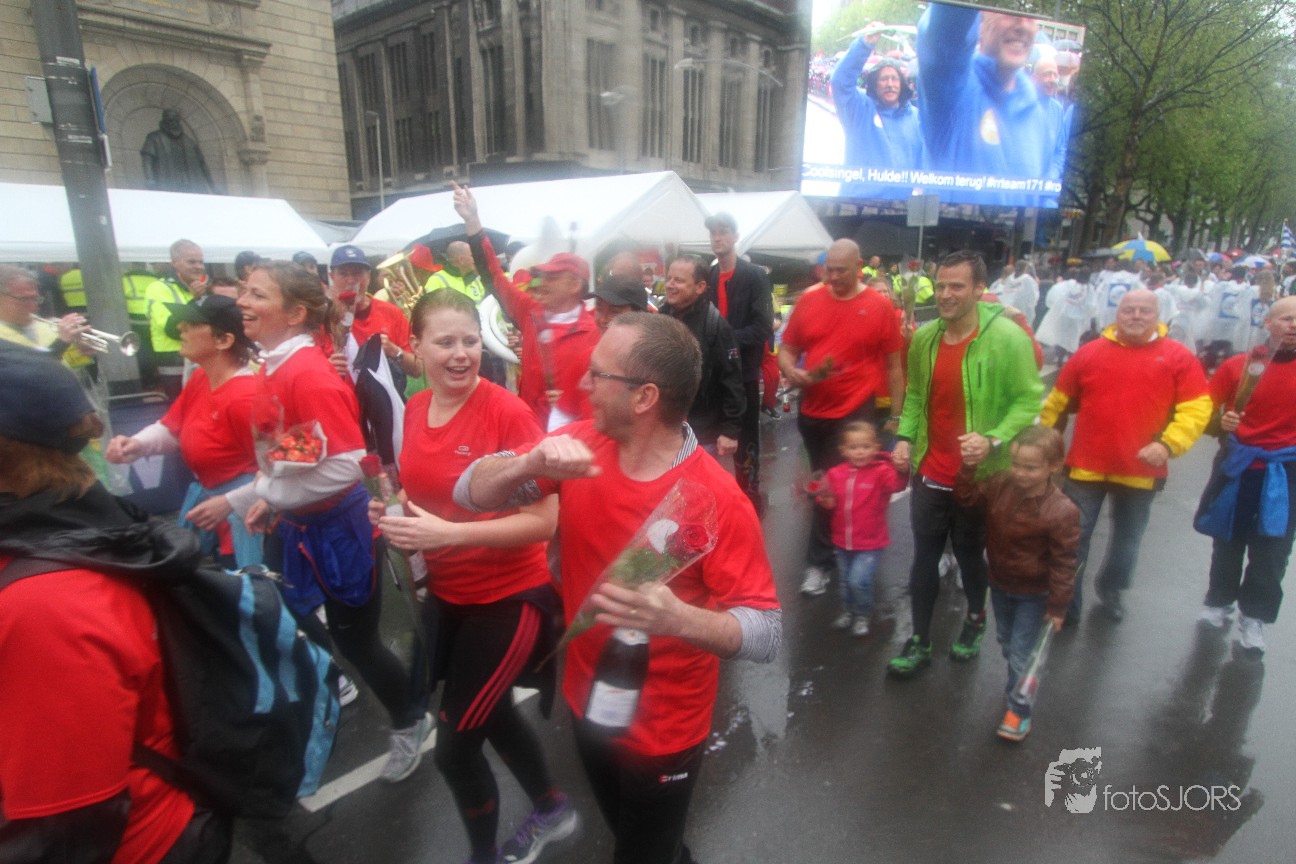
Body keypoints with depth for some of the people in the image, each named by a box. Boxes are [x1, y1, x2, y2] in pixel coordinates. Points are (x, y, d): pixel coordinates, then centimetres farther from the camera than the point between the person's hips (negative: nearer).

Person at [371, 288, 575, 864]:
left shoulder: (508, 411, -22)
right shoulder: (414, 410, -1)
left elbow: (545, 520, -24)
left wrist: (449, 533, -30)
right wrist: (391, 511, -6)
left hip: (509, 598, -7)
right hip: (447, 594, 8)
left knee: (454, 746, 3)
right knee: (490, 714, 25)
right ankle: (553, 811, 52)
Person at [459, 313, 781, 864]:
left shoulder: (718, 500, -29)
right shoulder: (582, 445, -13)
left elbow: (766, 632, -26)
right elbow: (472, 492, -11)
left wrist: (678, 618, -46)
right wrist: (532, 463, -32)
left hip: (662, 731, -6)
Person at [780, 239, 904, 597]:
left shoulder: (879, 306, -6)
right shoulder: (809, 301, 2)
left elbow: (892, 365, -1)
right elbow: (786, 350, 9)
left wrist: (896, 415, 0)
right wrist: (791, 372, -13)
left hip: (856, 413, -4)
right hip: (812, 410, 4)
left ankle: (819, 562, 13)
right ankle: (831, 550, 39)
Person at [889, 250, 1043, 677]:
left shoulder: (1008, 338, -16)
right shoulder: (924, 337, 0)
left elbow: (1029, 401, -13)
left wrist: (993, 440, -26)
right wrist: (905, 437, 0)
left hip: (980, 477, -4)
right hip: (929, 474, 4)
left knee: (970, 554, 16)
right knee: (924, 557, 10)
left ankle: (976, 619, 45)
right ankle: (920, 642, 26)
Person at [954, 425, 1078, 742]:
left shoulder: (1062, 511, -27)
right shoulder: (1000, 485, -14)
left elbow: (1063, 564, -19)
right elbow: (966, 497, -5)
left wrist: (1057, 606, -13)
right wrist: (968, 466, -22)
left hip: (1034, 595, -5)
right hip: (1000, 584, 6)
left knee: (1021, 654, 5)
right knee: (1006, 642, 25)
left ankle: (1019, 709, 24)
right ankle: (1018, 682, 51)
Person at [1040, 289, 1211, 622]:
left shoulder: (1178, 357, -1)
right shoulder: (1089, 352, 1)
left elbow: (1197, 408, -6)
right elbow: (1057, 402, 3)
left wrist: (1168, 444, -20)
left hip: (1141, 470, 1)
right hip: (1087, 467, -1)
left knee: (1128, 539, 20)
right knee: (1074, 538, 6)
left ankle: (1110, 588, 45)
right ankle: (1067, 604, 22)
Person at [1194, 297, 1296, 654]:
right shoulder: (1238, 365, -4)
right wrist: (1221, 423, -21)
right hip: (1238, 465, 0)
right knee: (1227, 541, 13)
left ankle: (1253, 617, 19)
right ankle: (1219, 601, 30)